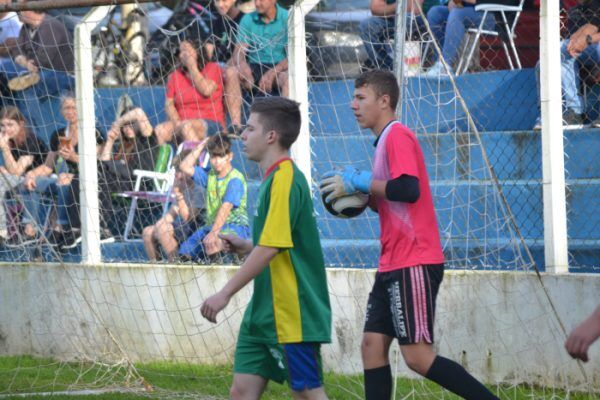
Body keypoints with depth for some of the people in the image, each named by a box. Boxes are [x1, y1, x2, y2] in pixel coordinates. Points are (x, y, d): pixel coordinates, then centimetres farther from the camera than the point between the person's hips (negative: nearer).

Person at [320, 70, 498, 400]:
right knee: (372, 346, 4)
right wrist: (361, 196, 10)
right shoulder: (386, 139, 20)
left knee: (417, 356, -12)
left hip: (414, 264, -10)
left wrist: (360, 182, -15)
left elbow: (408, 190, -24)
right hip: (393, 265, 10)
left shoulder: (398, 135, -11)